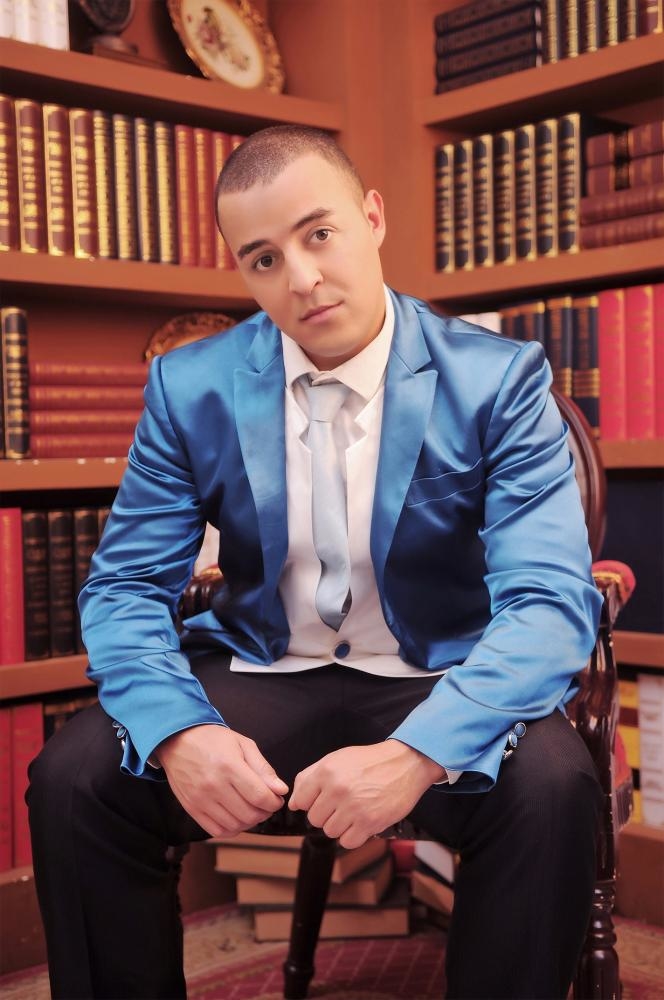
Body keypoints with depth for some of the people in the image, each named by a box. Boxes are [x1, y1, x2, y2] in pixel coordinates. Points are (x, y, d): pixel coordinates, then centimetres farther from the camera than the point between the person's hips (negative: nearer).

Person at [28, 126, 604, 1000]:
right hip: (257, 680, 2)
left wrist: (419, 752, -35)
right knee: (72, 779, -21)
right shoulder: (190, 387, -3)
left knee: (550, 787, -31)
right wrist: (179, 730, -24)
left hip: (435, 688, -1)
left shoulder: (500, 381, -10)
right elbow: (127, 587, -2)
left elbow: (552, 600, -17)